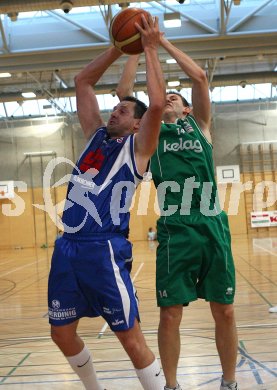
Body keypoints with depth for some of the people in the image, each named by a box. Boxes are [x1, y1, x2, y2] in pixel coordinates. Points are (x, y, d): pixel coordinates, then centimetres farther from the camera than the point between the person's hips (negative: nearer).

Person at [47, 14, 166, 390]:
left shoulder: (138, 147, 2)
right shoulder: (96, 136, 18)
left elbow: (157, 104, -16)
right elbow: (82, 82, 22)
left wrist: (150, 48, -6)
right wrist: (119, 47, 17)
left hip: (104, 248, -7)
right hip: (67, 246, 7)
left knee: (130, 337, -2)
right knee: (62, 333, 15)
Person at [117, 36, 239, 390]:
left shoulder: (200, 125, 17)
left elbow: (199, 77, 7)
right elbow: (123, 92, 10)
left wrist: (163, 41, 13)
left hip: (213, 225, 1)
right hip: (175, 230, 0)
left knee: (224, 311, 6)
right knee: (170, 313, 1)